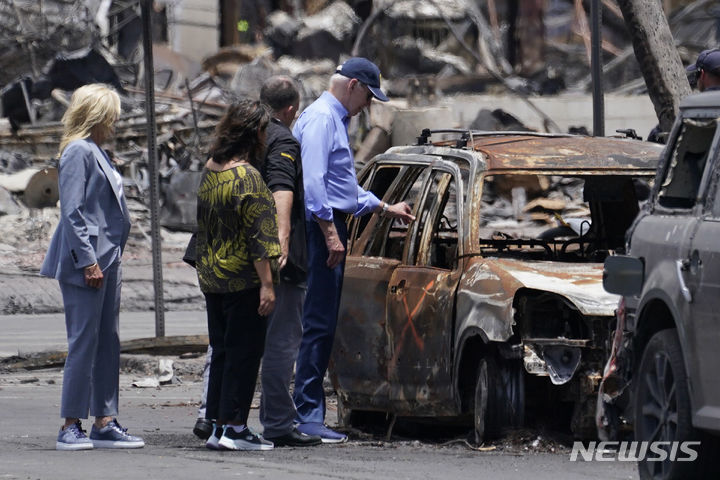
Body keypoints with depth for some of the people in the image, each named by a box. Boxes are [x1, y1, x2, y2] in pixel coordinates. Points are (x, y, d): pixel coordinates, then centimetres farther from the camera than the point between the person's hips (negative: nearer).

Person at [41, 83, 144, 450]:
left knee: (107, 343, 9)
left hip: (106, 261, 10)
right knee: (84, 343, -8)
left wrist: (110, 261, 18)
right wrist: (87, 262, -20)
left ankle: (104, 422, 12)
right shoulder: (78, 152, -12)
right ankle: (70, 427, -4)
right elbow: (72, 213, -17)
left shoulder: (97, 153, 17)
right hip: (85, 264, -10)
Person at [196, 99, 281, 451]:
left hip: (211, 277, 8)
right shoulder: (247, 177, -17)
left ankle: (215, 424, 14)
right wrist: (266, 283, -18)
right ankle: (233, 426, -2)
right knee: (243, 352, -2)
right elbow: (257, 235, -19)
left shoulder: (209, 170, 8)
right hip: (242, 278, -8)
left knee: (221, 350, 13)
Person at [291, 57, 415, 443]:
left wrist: (386, 208, 37)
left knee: (323, 325, 9)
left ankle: (309, 412, 10)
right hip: (322, 228, -11)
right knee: (319, 324, -12)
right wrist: (330, 233, -23)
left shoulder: (336, 119, 24)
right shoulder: (320, 118, -10)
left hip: (330, 229, 11)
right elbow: (313, 182, -20)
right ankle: (307, 415, -13)